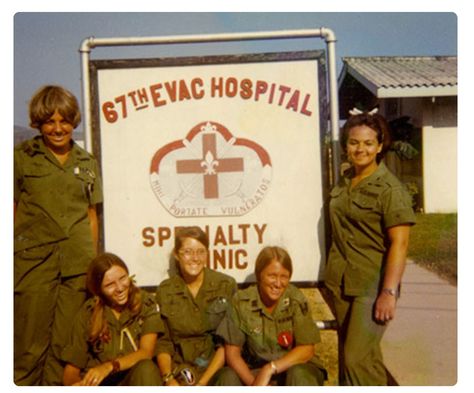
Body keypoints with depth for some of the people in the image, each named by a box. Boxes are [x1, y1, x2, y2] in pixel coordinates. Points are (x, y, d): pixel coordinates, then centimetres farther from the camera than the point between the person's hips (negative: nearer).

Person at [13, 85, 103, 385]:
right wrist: (13, 258, -5)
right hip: (34, 260, -2)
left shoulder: (88, 163, 11)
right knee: (30, 345, 4)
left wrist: (94, 262, 11)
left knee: (65, 344, 8)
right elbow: (13, 210, 2)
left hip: (77, 264, 3)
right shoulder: (22, 157, 3)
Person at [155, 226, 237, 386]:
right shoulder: (164, 291, 5)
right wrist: (169, 378, -11)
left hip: (216, 367, -1)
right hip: (180, 368, 1)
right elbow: (163, 343, 6)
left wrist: (203, 382, -12)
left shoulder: (226, 285, -1)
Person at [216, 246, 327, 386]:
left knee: (299, 376, -33)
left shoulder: (297, 300, -15)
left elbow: (307, 349, -14)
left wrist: (270, 369, -25)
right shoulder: (241, 302, -14)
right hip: (255, 369, 1)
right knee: (229, 378, -27)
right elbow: (232, 352, -10)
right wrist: (253, 383, -25)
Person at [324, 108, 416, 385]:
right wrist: (334, 273, 14)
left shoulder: (390, 188, -13)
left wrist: (389, 292, -21)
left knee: (357, 359, -6)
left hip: (372, 284, -6)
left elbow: (399, 243, -16)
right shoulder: (344, 181, 6)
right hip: (341, 281, 6)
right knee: (366, 354, 17)